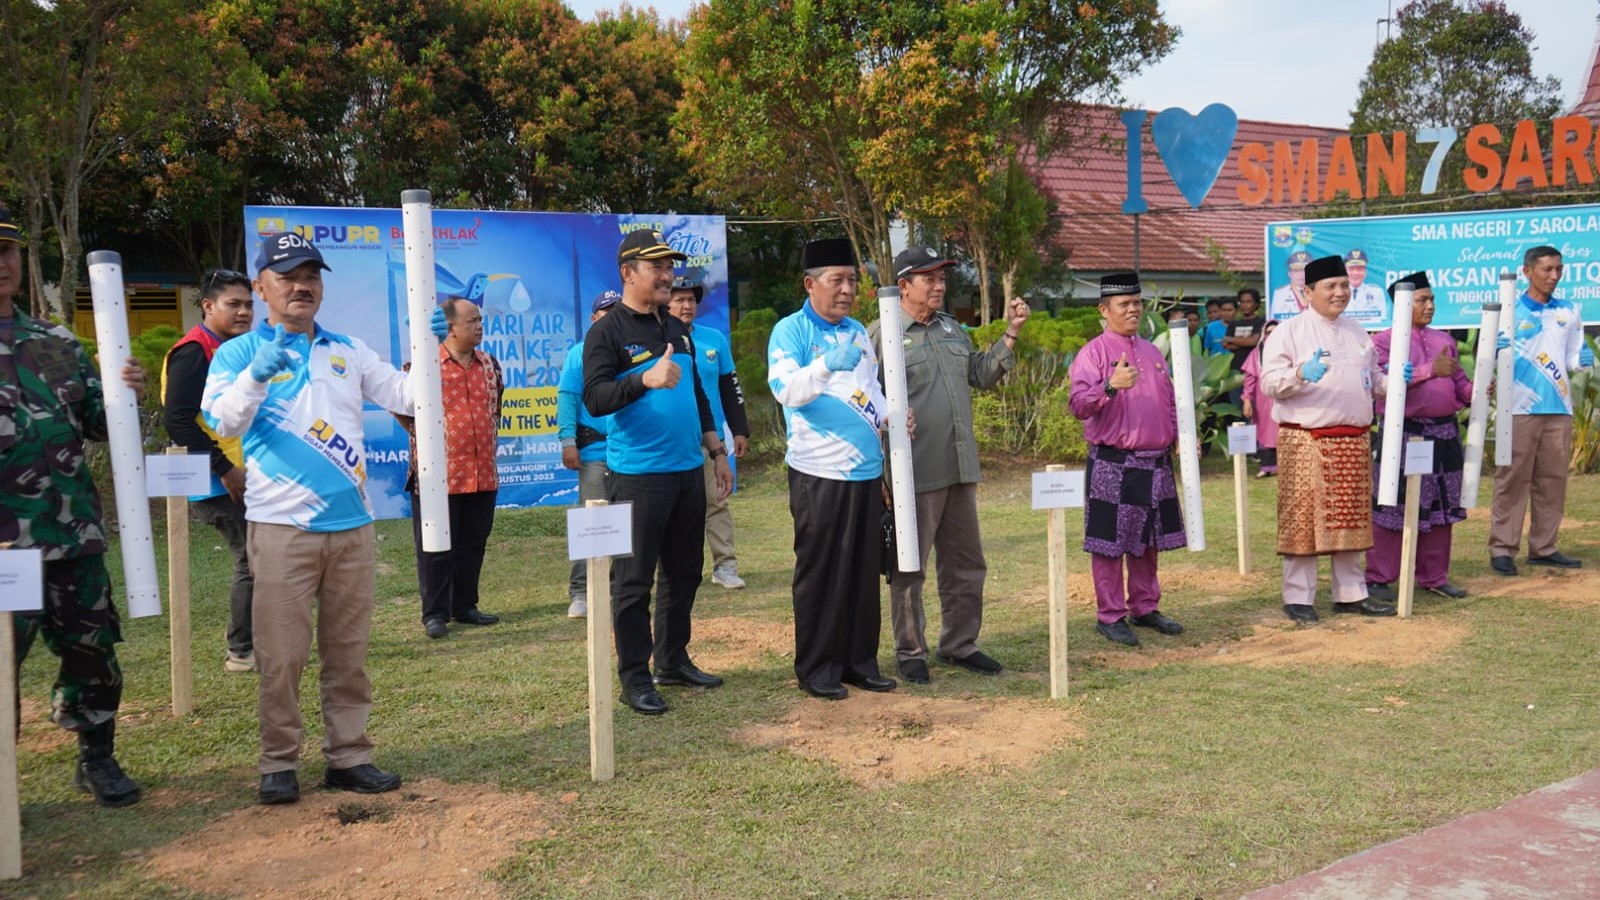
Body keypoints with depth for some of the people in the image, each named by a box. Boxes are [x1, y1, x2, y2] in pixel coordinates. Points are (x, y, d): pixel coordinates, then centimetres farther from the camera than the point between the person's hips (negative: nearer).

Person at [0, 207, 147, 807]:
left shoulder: (59, 343, 12)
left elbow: (96, 423, 15)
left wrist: (123, 395, -5)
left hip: (75, 532, 5)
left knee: (92, 649, 13)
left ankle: (97, 760, 30)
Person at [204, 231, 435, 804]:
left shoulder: (349, 351, 14)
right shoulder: (238, 353, 2)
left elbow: (405, 397, 8)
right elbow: (222, 422, -13)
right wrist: (255, 375, -30)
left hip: (352, 524, 4)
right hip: (280, 526, -4)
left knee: (349, 651, 9)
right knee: (282, 654, -2)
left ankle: (348, 757, 18)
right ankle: (279, 763, 10)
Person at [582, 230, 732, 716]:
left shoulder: (678, 330, 16)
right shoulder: (606, 333, -7)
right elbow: (595, 399, -19)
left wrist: (717, 452, 19)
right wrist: (646, 379, -33)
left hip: (688, 472, 7)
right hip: (636, 476, -7)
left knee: (684, 572, 13)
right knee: (634, 580, -1)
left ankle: (673, 660, 26)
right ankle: (635, 677, 8)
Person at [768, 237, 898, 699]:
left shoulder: (858, 332, 16)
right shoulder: (791, 331, -5)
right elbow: (784, 388, -20)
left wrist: (891, 417, 4)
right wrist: (827, 365, -35)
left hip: (867, 469, 7)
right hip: (819, 473, -6)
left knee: (865, 571, 10)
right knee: (821, 574, 1)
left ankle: (860, 661, 20)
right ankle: (816, 669, 10)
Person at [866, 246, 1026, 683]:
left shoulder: (951, 328, 15)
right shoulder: (880, 335, -7)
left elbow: (981, 375, 15)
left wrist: (1010, 335, 8)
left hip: (960, 467, 7)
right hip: (914, 473, -7)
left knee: (966, 563, 14)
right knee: (909, 567, 4)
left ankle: (959, 643, 29)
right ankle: (910, 652, 18)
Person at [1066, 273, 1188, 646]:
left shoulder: (1152, 352, 15)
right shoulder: (1093, 353, -6)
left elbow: (1170, 402, 23)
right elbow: (1077, 404, -17)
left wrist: (1179, 436, 8)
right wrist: (1110, 386, -32)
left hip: (1156, 462, 7)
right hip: (1112, 464, -7)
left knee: (1148, 541, 14)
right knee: (1109, 543, 0)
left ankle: (1145, 608, 27)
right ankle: (1110, 616, 9)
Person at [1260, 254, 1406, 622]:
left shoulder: (1357, 333, 17)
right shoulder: (1289, 332, -2)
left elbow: (1372, 381, 25)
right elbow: (1269, 382, -10)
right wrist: (1301, 374, -28)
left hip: (1354, 440, 6)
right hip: (1305, 440, -6)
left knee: (1350, 519, 11)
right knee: (1303, 520, -3)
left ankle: (1350, 592, 23)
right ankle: (1298, 598, 6)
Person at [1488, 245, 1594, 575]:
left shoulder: (1568, 312, 12)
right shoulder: (1510, 312, 1)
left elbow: (1572, 358, 15)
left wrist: (1582, 359, -8)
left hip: (1559, 408, 4)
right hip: (1520, 408, -4)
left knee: (1552, 479, 7)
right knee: (1512, 479, -4)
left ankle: (1543, 547, 15)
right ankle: (1502, 548, -2)